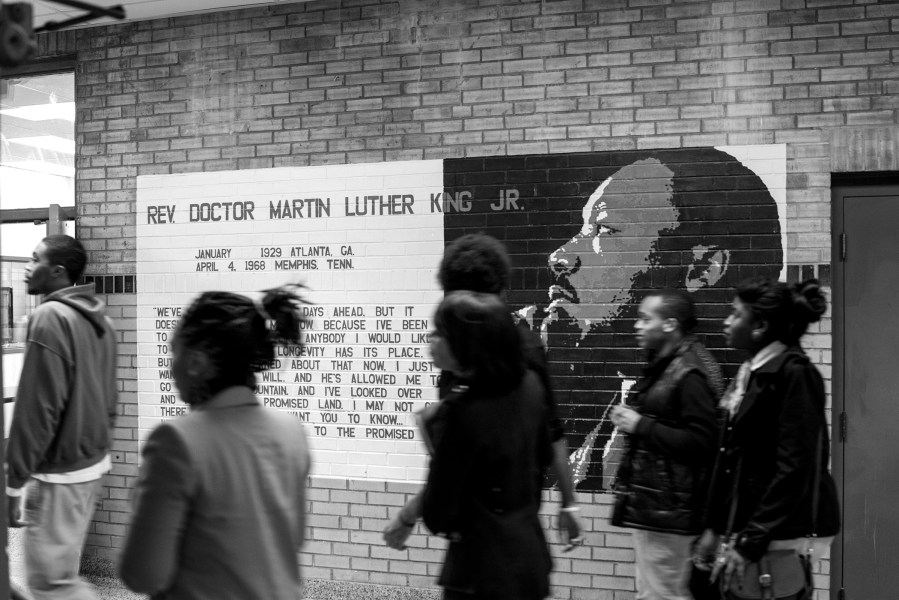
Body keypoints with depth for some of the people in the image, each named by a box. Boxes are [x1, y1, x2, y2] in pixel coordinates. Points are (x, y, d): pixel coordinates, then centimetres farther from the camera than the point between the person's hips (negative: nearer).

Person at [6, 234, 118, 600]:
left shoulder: (50, 318, -18)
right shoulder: (99, 318, 9)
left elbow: (37, 409, -20)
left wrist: (13, 482, -15)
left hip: (59, 473, -9)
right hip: (94, 462, 9)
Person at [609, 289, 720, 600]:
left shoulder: (690, 374, -18)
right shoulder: (663, 367, 13)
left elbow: (700, 443, -25)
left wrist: (640, 425, -20)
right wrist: (631, 420, 9)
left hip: (669, 509, -10)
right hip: (650, 504, 10)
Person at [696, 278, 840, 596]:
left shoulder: (795, 373, -13)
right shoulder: (751, 373, 13)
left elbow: (795, 469, -18)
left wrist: (750, 543, -18)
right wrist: (715, 527, 15)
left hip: (781, 532, -8)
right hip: (744, 526, 8)